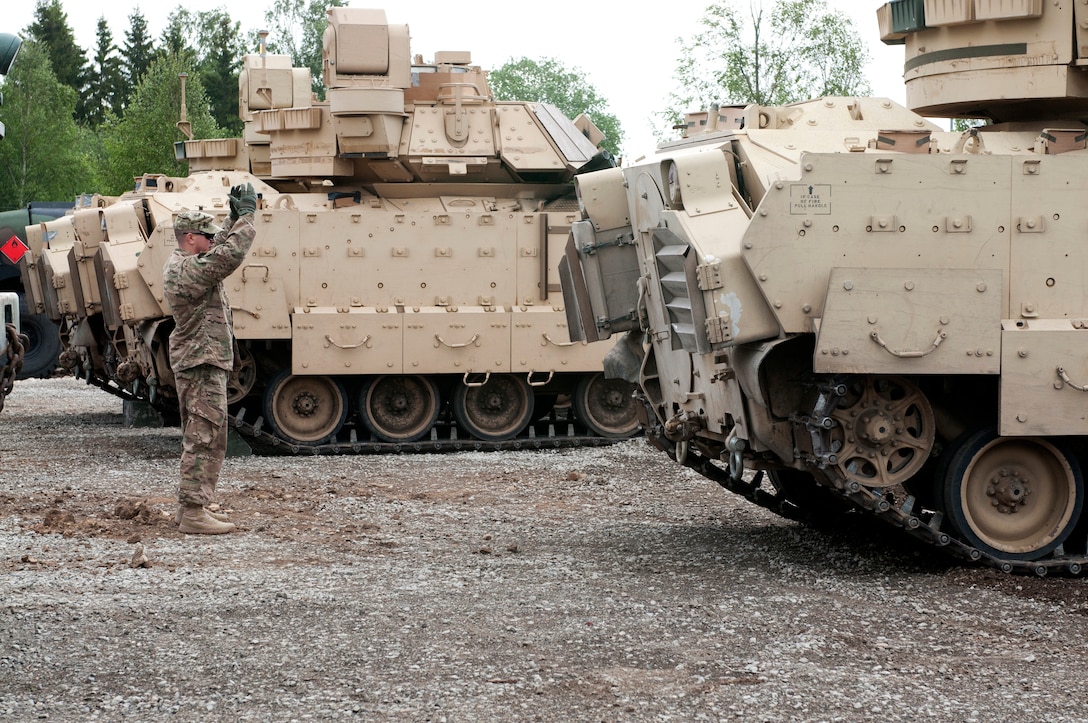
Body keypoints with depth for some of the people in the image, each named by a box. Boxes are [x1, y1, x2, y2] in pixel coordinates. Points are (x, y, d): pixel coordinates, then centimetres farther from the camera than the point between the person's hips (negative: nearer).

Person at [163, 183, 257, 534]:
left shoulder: (181, 263, 13)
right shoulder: (189, 270, -19)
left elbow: (222, 250, 24)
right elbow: (229, 255, -28)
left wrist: (236, 217, 10)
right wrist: (246, 215, -16)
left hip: (196, 363, 11)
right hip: (202, 364, -11)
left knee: (199, 440, 16)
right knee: (204, 440, -9)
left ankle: (192, 507, 21)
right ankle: (192, 514, -9)